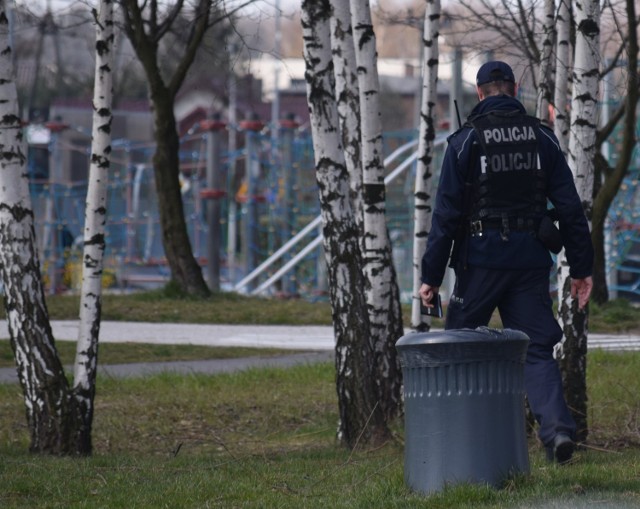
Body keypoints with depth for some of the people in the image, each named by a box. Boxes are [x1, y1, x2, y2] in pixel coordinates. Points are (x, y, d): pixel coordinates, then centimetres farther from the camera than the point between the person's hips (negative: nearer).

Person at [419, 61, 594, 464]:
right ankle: (557, 426, -18)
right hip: (531, 260, 3)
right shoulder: (542, 138, 6)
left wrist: (432, 275, -3)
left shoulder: (466, 141, -3)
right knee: (537, 348, 2)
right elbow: (570, 207, 5)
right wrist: (582, 268, 10)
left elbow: (447, 214, -6)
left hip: (482, 260, -3)